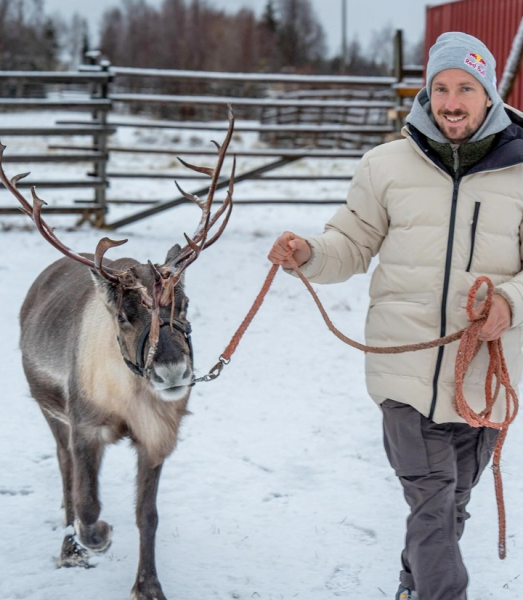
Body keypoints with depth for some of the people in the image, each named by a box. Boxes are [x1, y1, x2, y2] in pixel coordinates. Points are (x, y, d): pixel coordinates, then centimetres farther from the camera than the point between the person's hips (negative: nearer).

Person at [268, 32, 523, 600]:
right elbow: (353, 245, 9)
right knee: (431, 507, -8)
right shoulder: (387, 164, 1)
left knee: (452, 506, 18)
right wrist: (309, 253, -12)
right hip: (407, 368, -1)